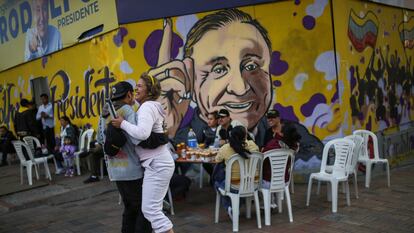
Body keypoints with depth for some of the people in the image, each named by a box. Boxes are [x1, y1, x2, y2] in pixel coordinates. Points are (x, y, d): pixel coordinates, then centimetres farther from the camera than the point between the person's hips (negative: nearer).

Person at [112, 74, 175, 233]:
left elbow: (142, 133, -30)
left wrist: (122, 123, -18)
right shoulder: (150, 107, 19)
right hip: (157, 163, 11)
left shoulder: (147, 107, -14)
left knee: (150, 209, -9)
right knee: (153, 207, 16)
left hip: (157, 164, -11)